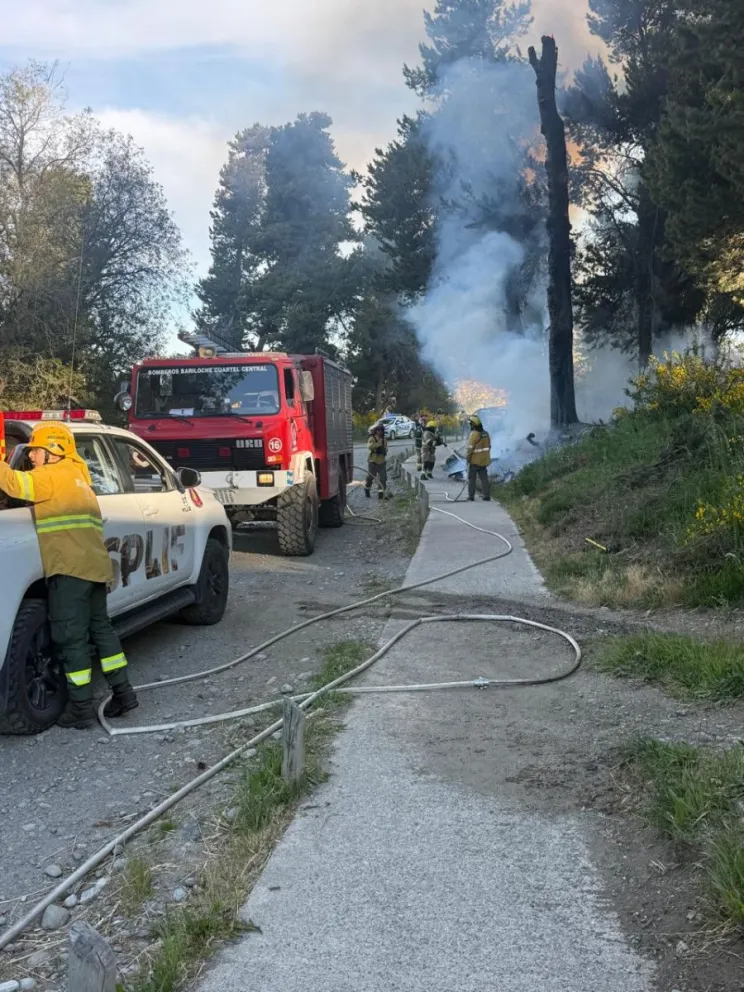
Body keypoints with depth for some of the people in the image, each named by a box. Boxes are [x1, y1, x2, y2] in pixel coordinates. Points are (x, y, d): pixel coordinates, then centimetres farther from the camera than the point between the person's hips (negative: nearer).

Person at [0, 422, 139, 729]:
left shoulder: (54, 475, -4)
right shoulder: (76, 475, 24)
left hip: (70, 567, -9)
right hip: (93, 563, 9)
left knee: (70, 637, -3)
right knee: (100, 627, 16)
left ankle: (81, 706, 0)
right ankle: (122, 692, 19)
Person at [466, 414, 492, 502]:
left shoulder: (474, 434, -17)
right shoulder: (486, 434, 5)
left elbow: (470, 448, -18)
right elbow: (488, 447, 11)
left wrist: (468, 459, -8)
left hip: (474, 461, -6)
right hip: (484, 461, 6)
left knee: (472, 479, 5)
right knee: (484, 478, 9)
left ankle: (471, 496, 7)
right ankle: (487, 496, 7)